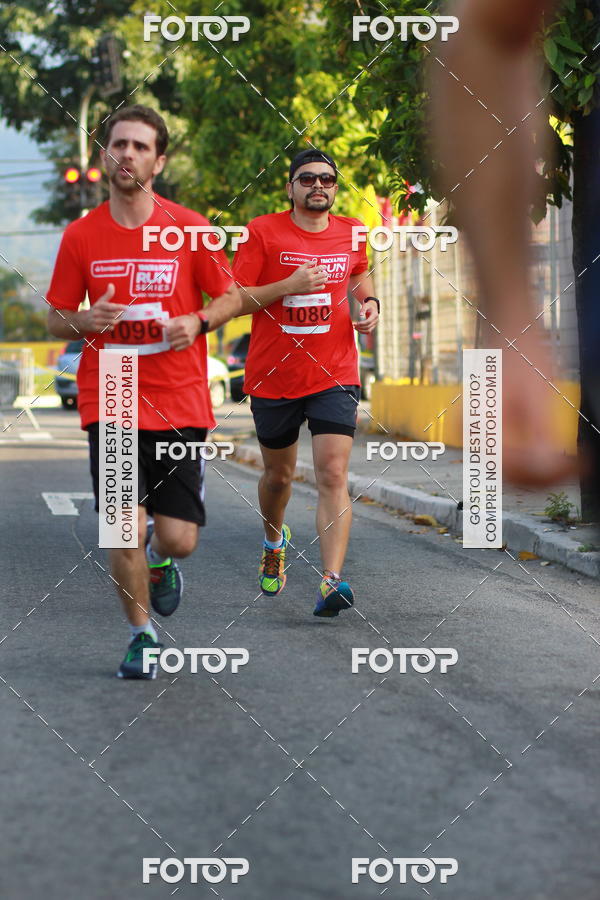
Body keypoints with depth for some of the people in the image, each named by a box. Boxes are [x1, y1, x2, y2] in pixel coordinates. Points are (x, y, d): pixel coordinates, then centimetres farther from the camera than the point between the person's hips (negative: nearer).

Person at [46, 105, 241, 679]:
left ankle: (159, 562, 37)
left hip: (180, 404, 0)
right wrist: (86, 321, -13)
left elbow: (231, 298, 8)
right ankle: (141, 635, 15)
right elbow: (55, 320, 10)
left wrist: (195, 323, -12)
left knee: (178, 538, -3)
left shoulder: (189, 228, -1)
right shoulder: (81, 236, 2)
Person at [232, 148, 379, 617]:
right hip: (273, 378, -1)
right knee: (279, 474, 16)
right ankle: (274, 541, 48)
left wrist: (370, 302, 7)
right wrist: (289, 285, -21)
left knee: (334, 476, -14)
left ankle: (331, 583, -20)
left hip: (335, 376, 1)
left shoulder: (351, 232, 5)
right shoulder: (263, 232, -6)